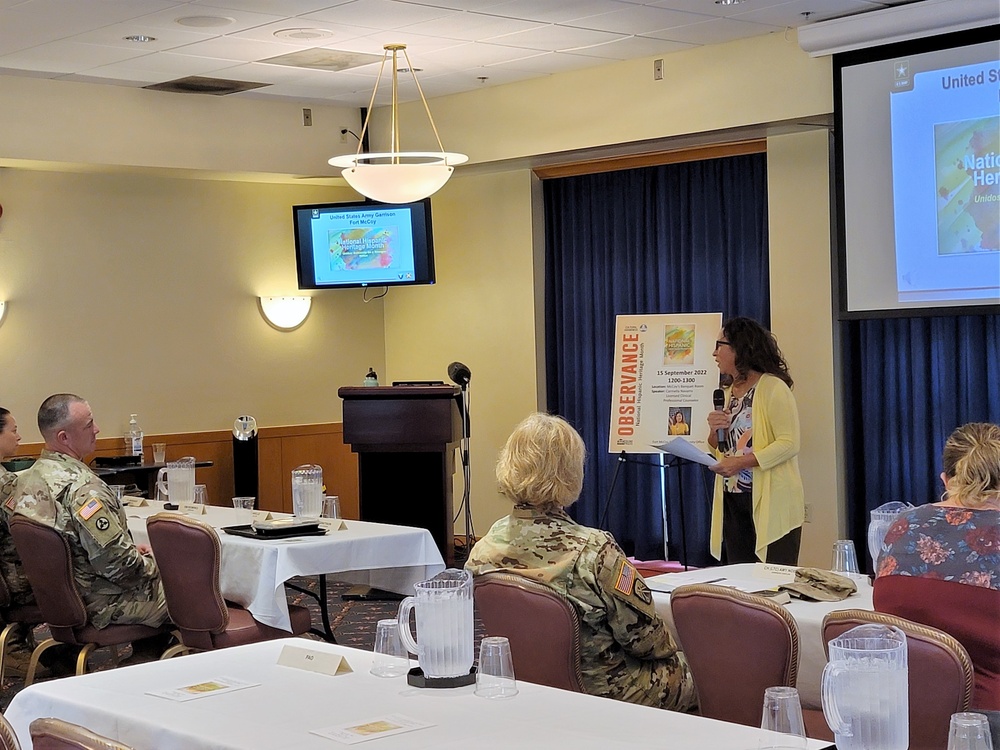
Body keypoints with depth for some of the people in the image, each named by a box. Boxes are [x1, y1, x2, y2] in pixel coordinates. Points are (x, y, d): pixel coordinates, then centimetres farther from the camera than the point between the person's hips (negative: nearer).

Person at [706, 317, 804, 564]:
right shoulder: (728, 392, 15)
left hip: (770, 503, -7)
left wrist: (742, 462, -24)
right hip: (733, 500, 8)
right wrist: (715, 432, -2)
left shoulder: (773, 387, -9)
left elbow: (789, 444, -17)